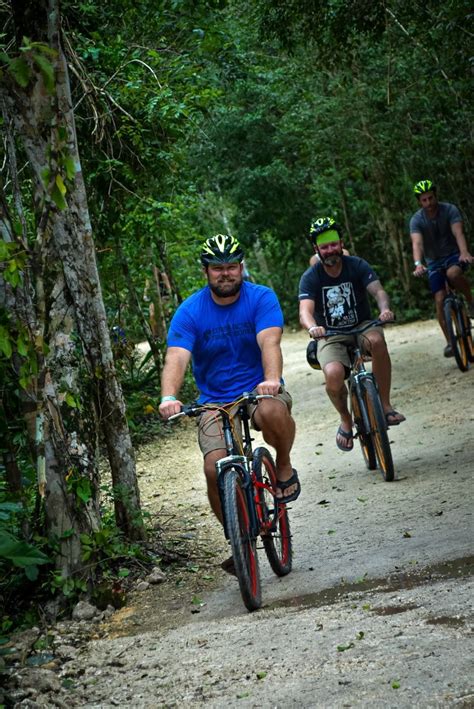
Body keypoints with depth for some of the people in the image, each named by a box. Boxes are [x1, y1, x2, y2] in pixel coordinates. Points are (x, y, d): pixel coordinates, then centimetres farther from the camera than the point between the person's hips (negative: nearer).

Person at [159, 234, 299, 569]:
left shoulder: (262, 298, -7)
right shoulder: (190, 312, -6)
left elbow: (270, 343, -23)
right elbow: (176, 359, -18)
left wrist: (272, 379, -44)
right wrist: (169, 396, -39)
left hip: (259, 391, -1)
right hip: (215, 402, 1)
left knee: (272, 412, -38)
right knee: (215, 468, -20)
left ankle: (284, 468, -6)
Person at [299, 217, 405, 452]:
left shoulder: (357, 266, -6)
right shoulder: (310, 277, -9)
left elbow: (378, 291, -20)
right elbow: (305, 311, -23)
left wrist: (385, 308, -43)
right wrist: (312, 327, -47)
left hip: (362, 326, 1)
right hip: (331, 337, -1)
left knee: (377, 340, -36)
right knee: (333, 374, -32)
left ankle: (385, 406, -23)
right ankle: (346, 421, 0)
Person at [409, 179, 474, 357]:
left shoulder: (450, 210, -16)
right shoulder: (416, 220, -15)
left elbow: (458, 233, -31)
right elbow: (417, 243, -30)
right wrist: (418, 264, -50)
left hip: (454, 255, -2)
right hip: (434, 261, 2)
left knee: (453, 273, -37)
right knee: (440, 300, -9)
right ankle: (450, 342, 1)